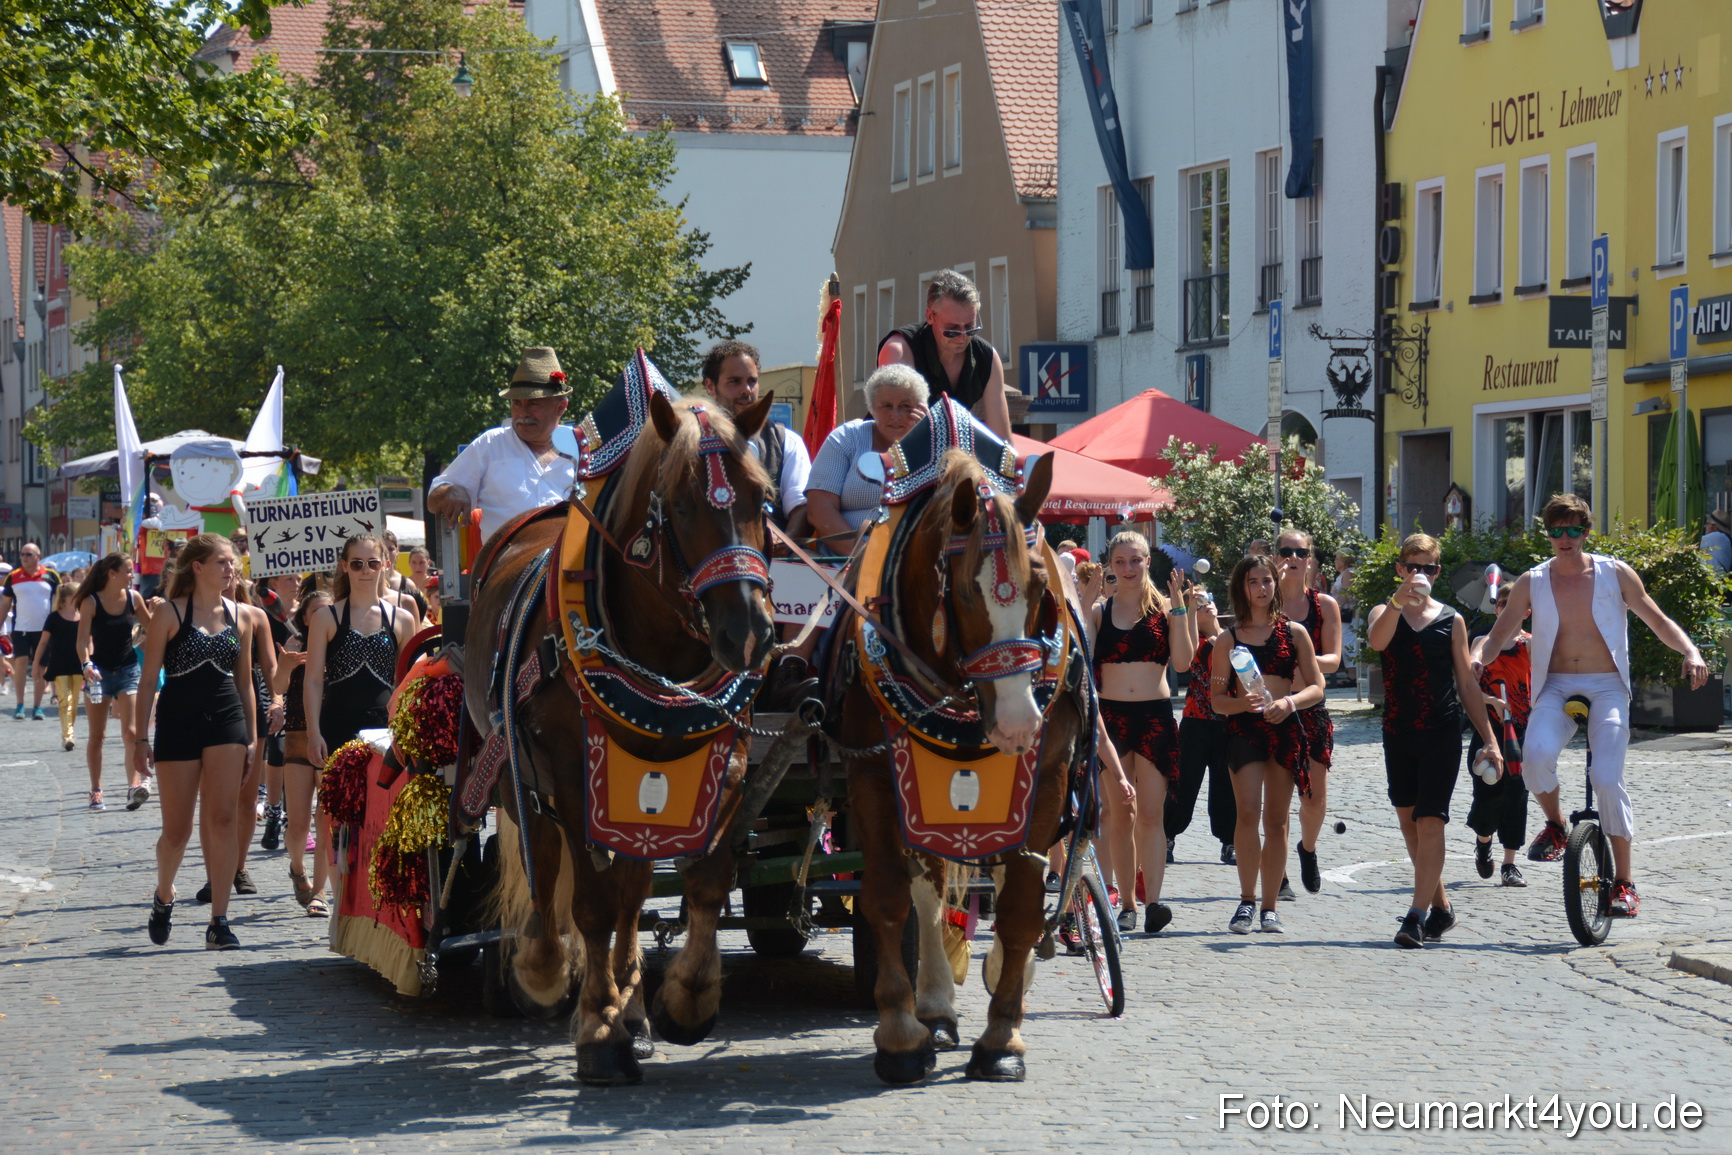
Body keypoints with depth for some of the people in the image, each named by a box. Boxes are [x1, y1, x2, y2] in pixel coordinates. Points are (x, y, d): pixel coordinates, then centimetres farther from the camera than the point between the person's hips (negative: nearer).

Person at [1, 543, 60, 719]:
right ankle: (20, 705, -1)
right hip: (20, 629, 0)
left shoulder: (51, 576, 1)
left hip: (44, 629, 0)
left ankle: (37, 706, 8)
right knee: (21, 662, -9)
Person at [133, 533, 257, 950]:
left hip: (226, 721, 3)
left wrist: (251, 738, 11)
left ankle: (219, 921, -6)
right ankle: (163, 896, 32)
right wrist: (140, 738, -6)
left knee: (222, 820, -8)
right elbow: (149, 678, -2)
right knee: (177, 829, 3)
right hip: (178, 723, -3)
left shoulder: (239, 617, 8)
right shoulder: (170, 614, -4)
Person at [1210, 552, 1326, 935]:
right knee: (1248, 813, -17)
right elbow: (1216, 699, 6)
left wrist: (1291, 701, -13)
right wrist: (1243, 702, -15)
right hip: (1243, 729, -1)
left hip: (1284, 729, 1)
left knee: (1276, 820, 4)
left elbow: (1316, 688, 8)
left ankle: (1269, 907, 11)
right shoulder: (1228, 639, 7)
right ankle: (1246, 901, -5)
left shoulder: (1294, 633, 9)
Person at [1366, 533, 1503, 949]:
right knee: (1408, 822, 9)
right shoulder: (1384, 614, 5)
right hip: (1398, 734, 2)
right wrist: (1399, 602, -36)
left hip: (1441, 734, -2)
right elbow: (1376, 641, -20)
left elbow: (1467, 685, 9)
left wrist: (1489, 739, 6)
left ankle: (1416, 916, -14)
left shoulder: (1451, 621, 6)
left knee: (1430, 823, -11)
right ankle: (1441, 906, 24)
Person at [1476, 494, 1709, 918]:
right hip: (1556, 688, 1)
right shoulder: (1532, 583, 5)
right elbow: (1500, 636, 7)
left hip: (1607, 688, -1)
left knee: (1607, 779, -18)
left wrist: (1691, 652, -10)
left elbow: (1658, 621, 8)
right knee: (1536, 753, -30)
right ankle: (1554, 825, 1)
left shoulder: (1615, 574, 2)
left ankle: (1624, 880, -6)